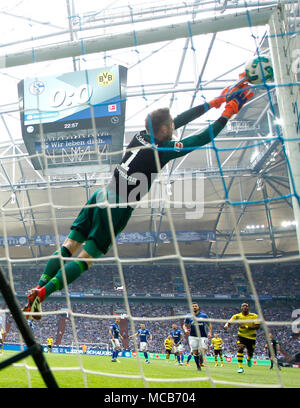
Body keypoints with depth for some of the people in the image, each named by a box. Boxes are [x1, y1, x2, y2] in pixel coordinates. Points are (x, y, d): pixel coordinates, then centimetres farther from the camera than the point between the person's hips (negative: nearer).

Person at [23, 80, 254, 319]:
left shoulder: (142, 136, 7)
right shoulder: (163, 149, -11)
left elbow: (181, 119, 17)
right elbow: (203, 138, -5)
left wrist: (213, 103, 24)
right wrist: (227, 114, 7)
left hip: (101, 197, 7)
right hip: (117, 209, -6)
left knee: (69, 247, 9)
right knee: (86, 258, -1)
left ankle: (39, 286, 4)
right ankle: (42, 293, -7)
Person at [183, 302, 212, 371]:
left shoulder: (204, 315, 2)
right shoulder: (189, 316, 4)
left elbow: (209, 325, 10)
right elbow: (184, 325, 14)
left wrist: (210, 332, -5)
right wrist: (185, 330, -7)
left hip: (203, 336, -1)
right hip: (193, 337, 1)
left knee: (203, 350, -17)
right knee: (195, 352, -1)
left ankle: (201, 361, 13)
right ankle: (198, 366, 18)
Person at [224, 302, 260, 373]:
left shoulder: (254, 316, -8)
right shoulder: (237, 316, -6)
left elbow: (257, 326, -16)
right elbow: (229, 321, -14)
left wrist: (246, 327, -26)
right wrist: (226, 325, -38)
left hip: (251, 337, 1)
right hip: (241, 336, -1)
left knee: (250, 353, 12)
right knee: (240, 348, -25)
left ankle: (249, 359, 50)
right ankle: (240, 367, -20)